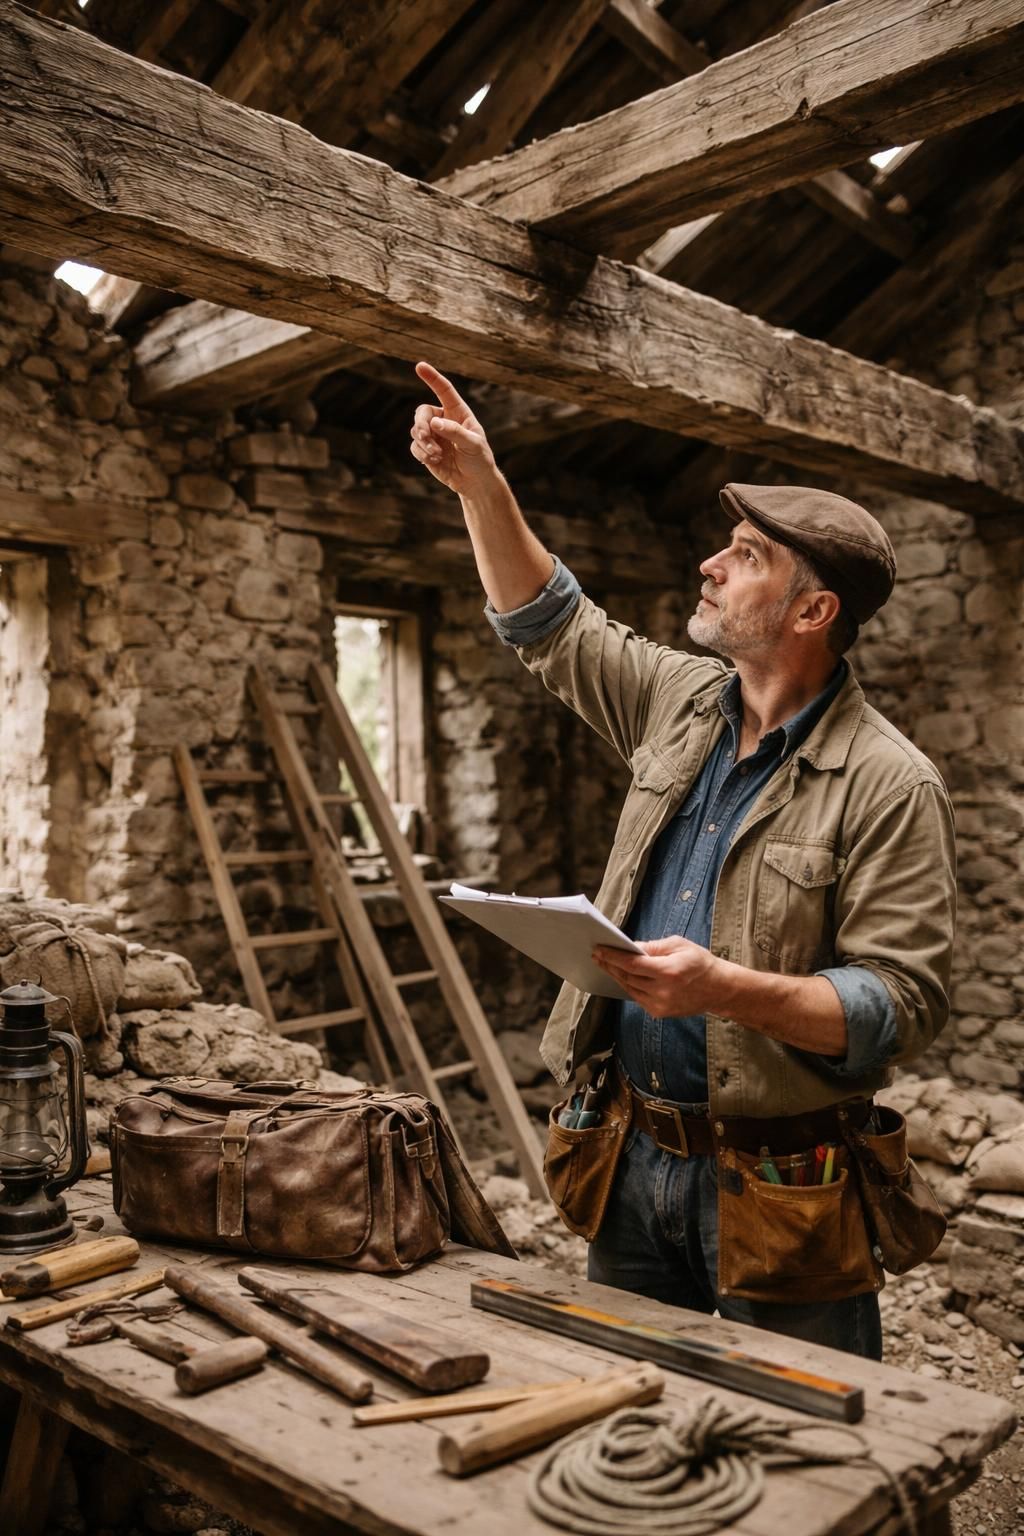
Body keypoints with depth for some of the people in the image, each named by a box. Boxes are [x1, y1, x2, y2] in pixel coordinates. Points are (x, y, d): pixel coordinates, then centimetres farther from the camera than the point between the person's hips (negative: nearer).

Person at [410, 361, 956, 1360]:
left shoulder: (890, 785, -15)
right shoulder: (682, 701, 4)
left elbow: (902, 1005, -18)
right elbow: (551, 627, 15)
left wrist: (727, 988, -31)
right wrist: (481, 486, 7)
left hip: (774, 1187, -6)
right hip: (637, 1159, 6)